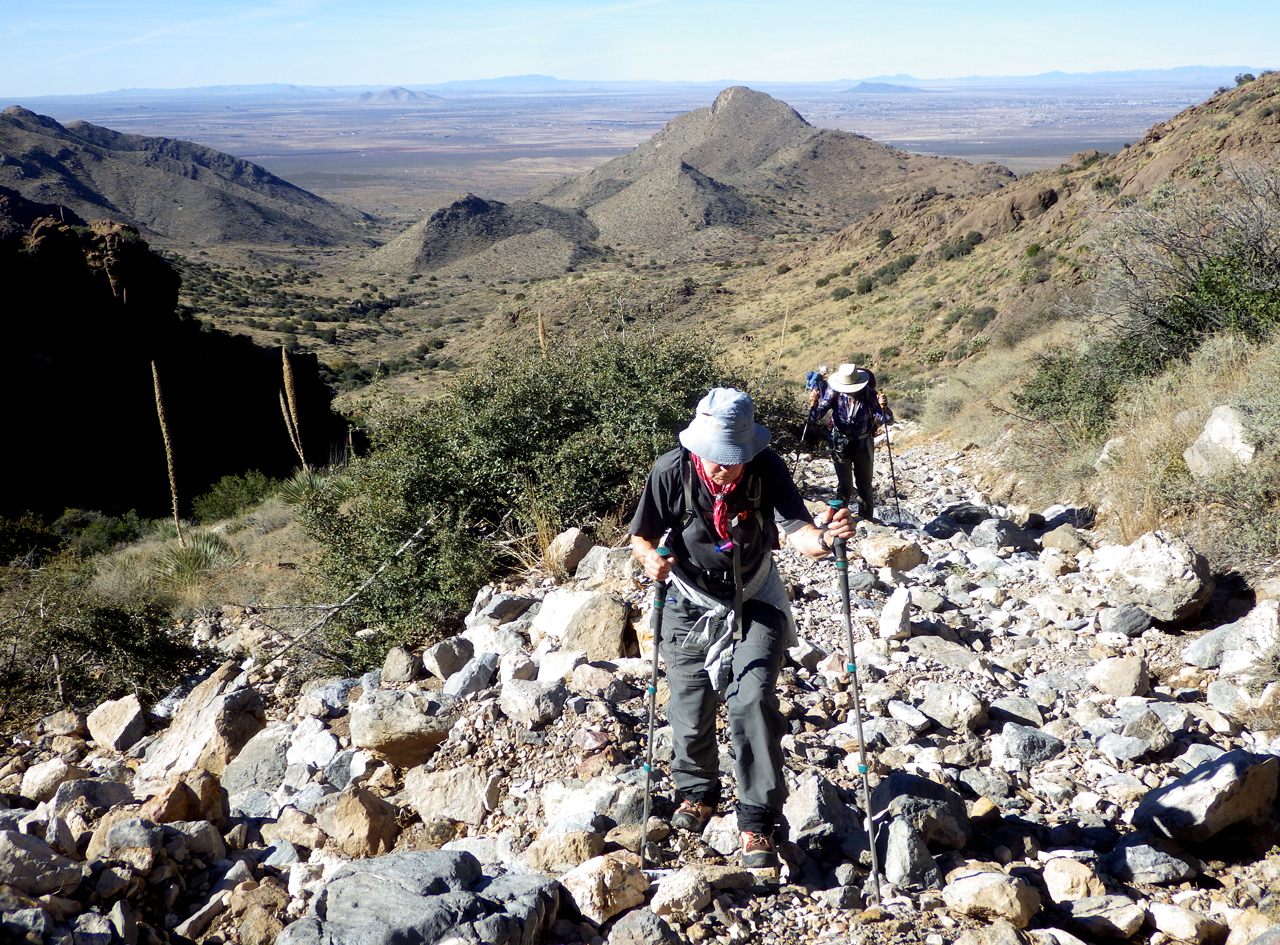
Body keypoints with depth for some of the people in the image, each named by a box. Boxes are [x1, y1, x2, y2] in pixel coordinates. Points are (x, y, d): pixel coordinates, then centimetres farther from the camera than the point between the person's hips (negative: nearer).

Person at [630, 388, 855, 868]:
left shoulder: (768, 470, -20)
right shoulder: (671, 471, -21)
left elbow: (797, 531, -26)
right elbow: (641, 536, -12)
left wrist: (822, 539, -49)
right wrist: (650, 558, -34)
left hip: (754, 602, -1)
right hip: (691, 602, 1)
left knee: (753, 698, -18)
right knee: (689, 711, 5)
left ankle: (758, 821, -3)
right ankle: (698, 791, 38)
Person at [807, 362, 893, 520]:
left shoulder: (869, 393, -19)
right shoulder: (834, 392, -18)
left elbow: (887, 420, -20)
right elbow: (815, 418, -19)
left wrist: (884, 407, -41)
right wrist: (814, 404, -40)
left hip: (863, 445, 1)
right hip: (841, 445, -1)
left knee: (865, 486, 10)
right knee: (844, 487, -4)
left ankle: (866, 520, 24)